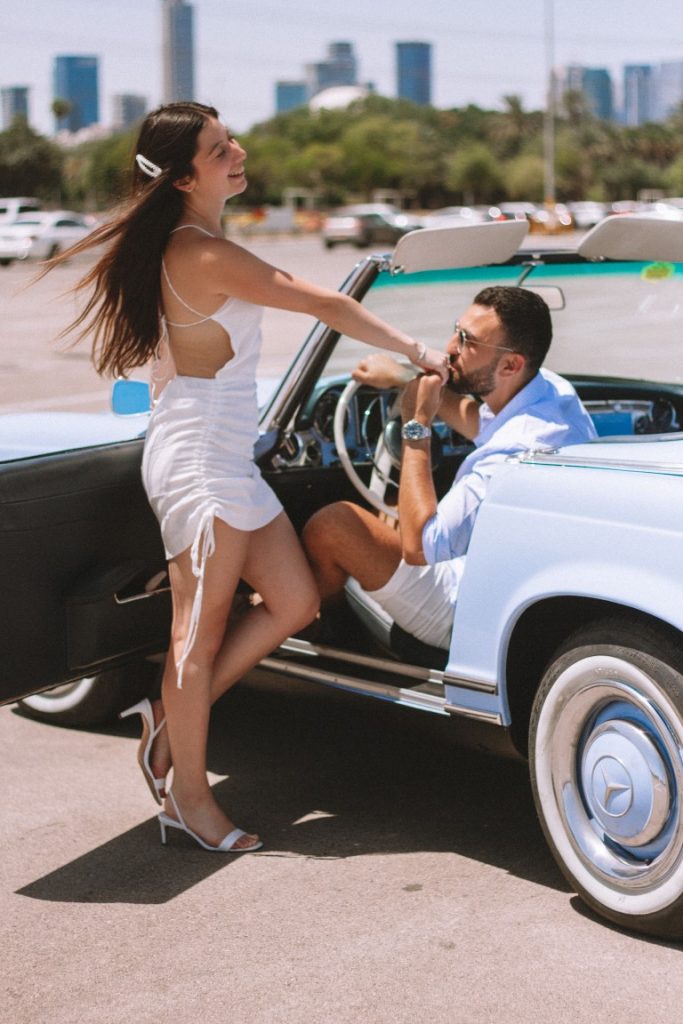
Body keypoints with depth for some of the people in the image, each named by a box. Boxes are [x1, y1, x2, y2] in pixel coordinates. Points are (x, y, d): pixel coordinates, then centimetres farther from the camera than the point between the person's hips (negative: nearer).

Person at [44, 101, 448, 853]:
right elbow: (328, 306, -15)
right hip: (199, 461, -10)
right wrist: (415, 352, -5)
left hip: (227, 459, 10)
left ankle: (171, 719, 19)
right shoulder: (207, 256, -18)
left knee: (293, 603, 11)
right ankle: (189, 797, 11)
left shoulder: (178, 247, 13)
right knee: (201, 632, -1)